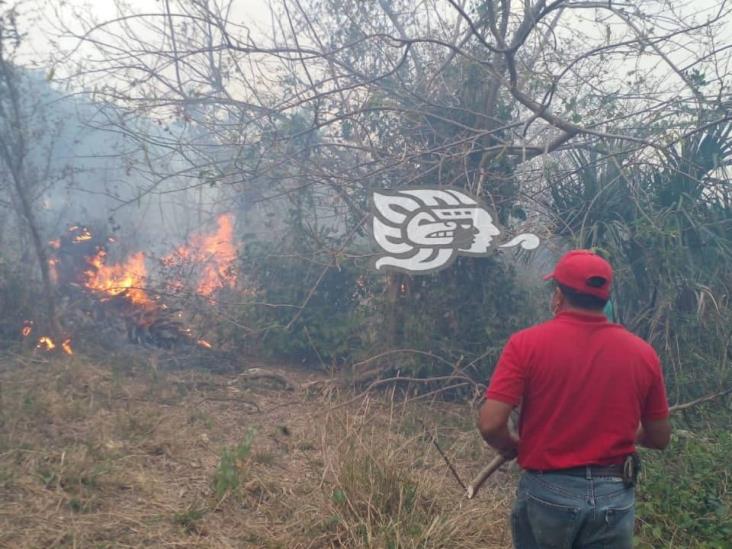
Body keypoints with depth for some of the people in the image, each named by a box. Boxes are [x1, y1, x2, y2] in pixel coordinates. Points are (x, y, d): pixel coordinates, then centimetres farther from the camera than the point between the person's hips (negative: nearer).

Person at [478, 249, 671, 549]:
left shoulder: (527, 343, -13)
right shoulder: (642, 352, -4)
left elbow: (490, 425, -17)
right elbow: (659, 438, 5)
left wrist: (514, 448, 4)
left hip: (547, 493, -2)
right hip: (614, 496, 2)